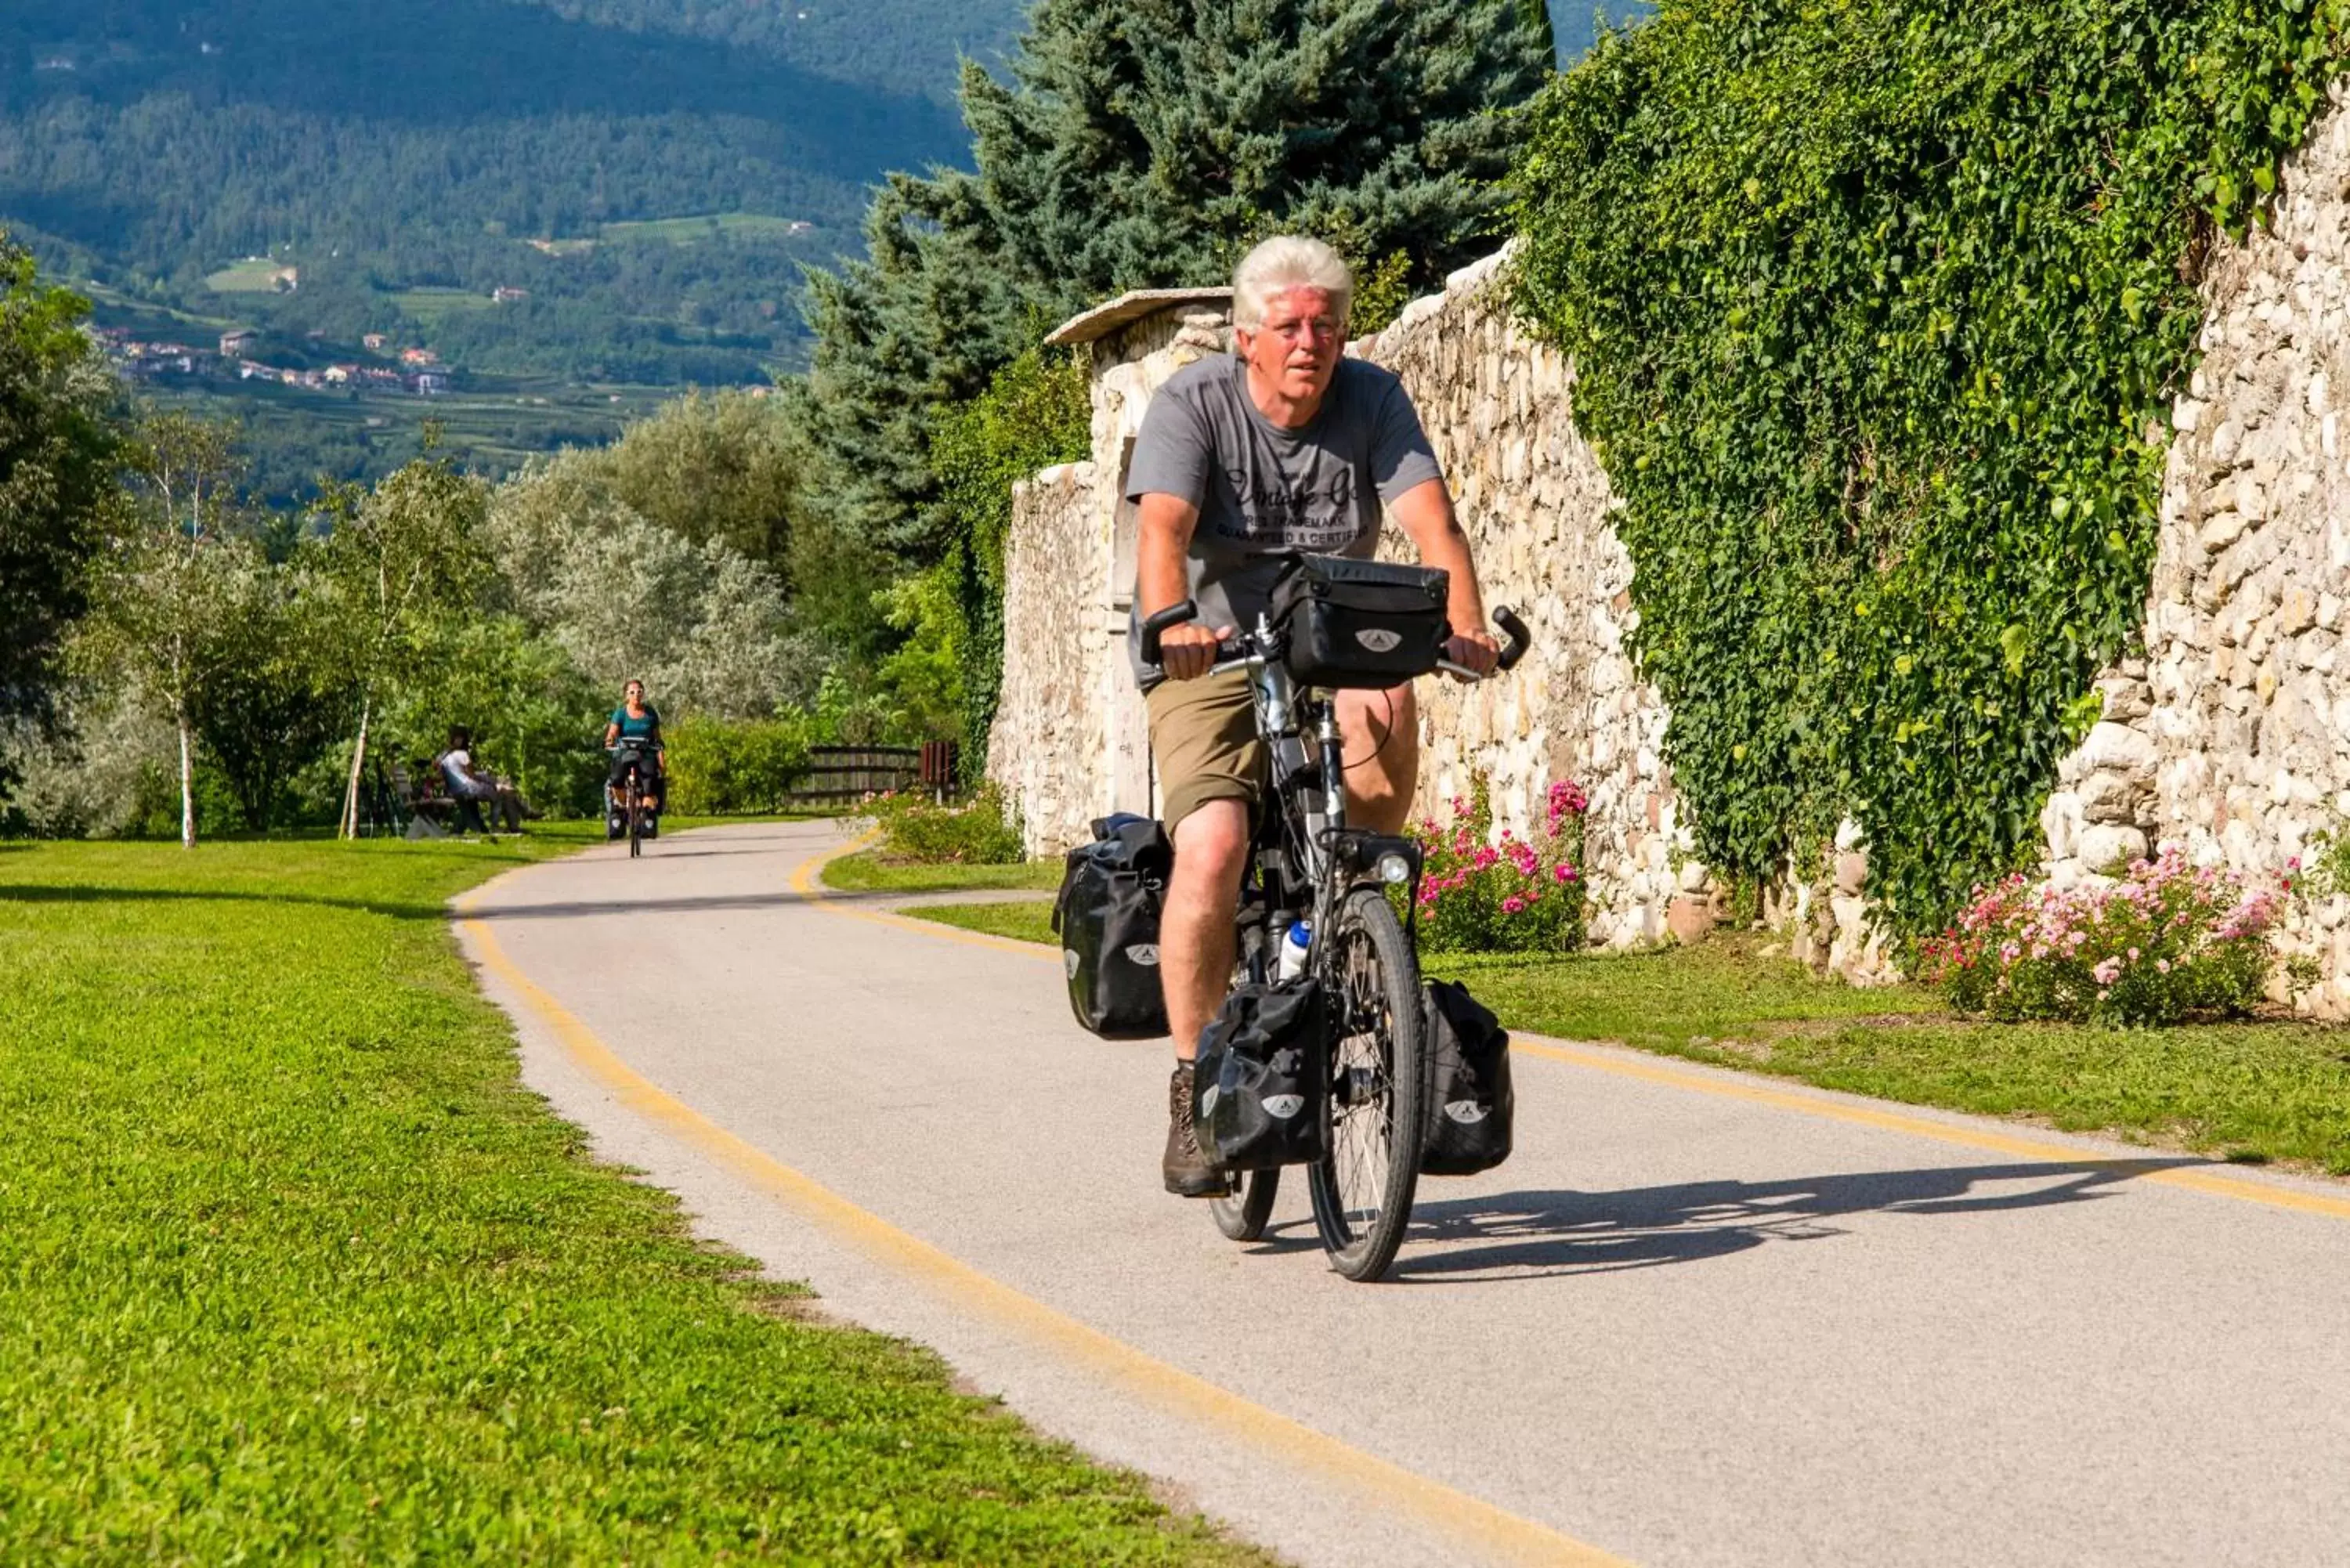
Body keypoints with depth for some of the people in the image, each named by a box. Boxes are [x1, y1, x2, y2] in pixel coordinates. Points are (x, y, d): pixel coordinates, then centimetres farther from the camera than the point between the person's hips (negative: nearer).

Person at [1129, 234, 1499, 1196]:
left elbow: (1430, 519, -18)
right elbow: (1162, 528, -26)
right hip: (1211, 665, -2)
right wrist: (1172, 626, -47)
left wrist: (1465, 624, -37)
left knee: (1388, 709, -34)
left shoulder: (1373, 402, -5)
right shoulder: (1192, 404, -11)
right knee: (1214, 848, -24)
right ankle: (1194, 1088, -9)